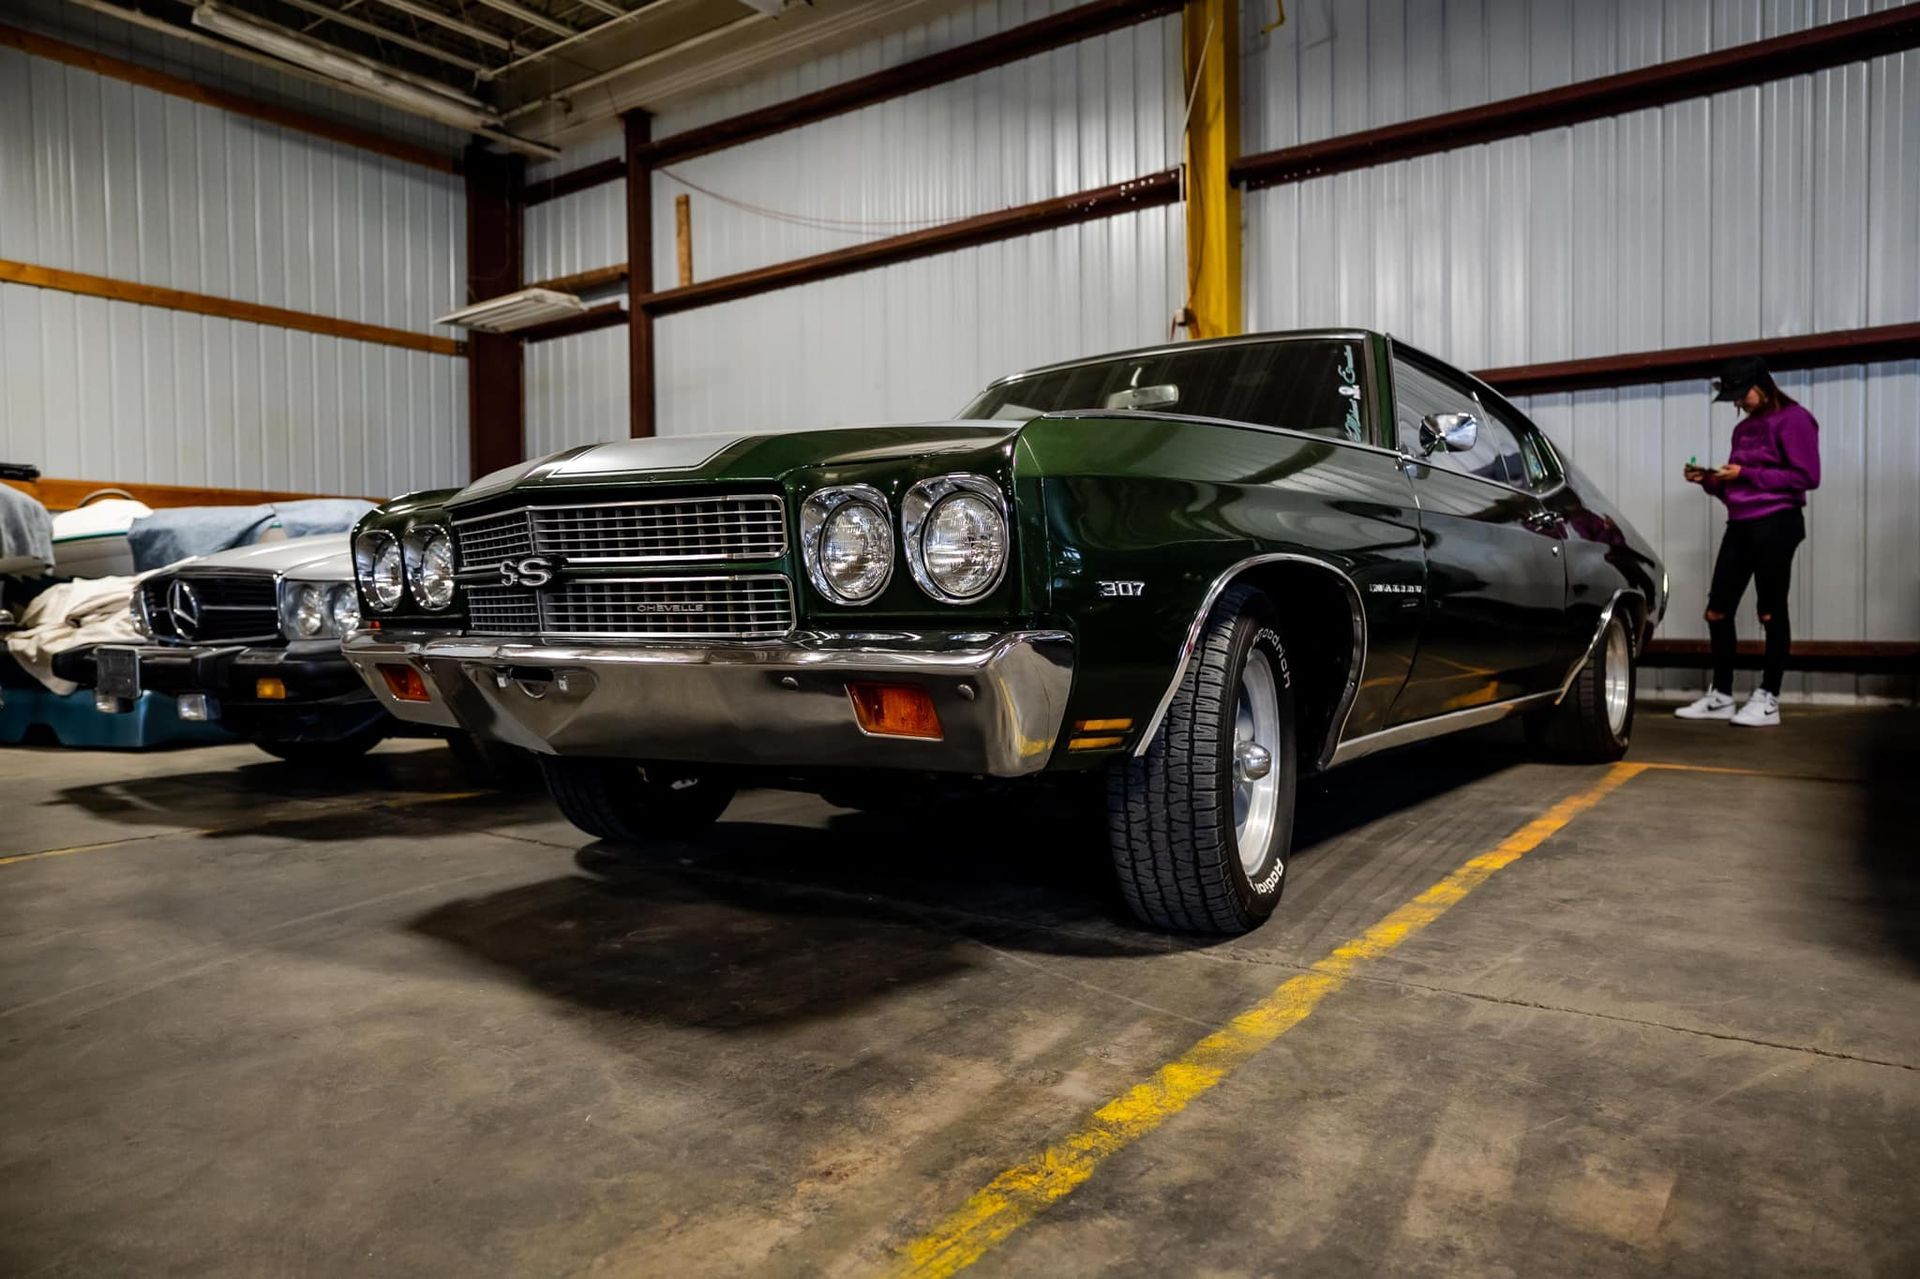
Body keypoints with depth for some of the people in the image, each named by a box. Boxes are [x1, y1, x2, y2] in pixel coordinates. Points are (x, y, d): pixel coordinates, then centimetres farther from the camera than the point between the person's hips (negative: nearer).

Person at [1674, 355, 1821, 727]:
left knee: (1771, 613, -2)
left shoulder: (1792, 419, -4)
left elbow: (1807, 476, -12)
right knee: (1717, 611, 4)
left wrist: (1746, 474, -13)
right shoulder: (1744, 428, 18)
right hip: (1740, 525, 8)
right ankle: (1721, 696, 12)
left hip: (1775, 524, -8)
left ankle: (1768, 701, 4)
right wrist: (1710, 481, 4)